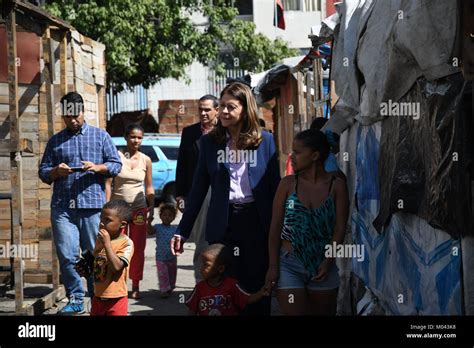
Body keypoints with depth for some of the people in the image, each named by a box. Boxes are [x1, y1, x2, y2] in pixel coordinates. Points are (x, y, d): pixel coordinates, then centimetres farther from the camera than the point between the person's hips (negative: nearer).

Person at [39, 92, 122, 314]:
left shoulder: (100, 136, 11)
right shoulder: (55, 141, 16)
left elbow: (116, 165, 6)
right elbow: (43, 172, 14)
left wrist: (96, 167, -12)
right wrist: (56, 171, -8)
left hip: (92, 205, -1)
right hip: (62, 207, 2)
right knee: (67, 256, -5)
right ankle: (75, 299, 6)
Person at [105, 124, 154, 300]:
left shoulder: (145, 160, 6)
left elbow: (149, 187, 11)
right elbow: (108, 183, -2)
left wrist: (151, 210, 6)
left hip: (139, 209, 2)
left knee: (138, 248, 3)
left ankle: (135, 287, 11)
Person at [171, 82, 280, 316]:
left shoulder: (264, 141, 1)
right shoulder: (209, 142, 4)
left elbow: (275, 185, 2)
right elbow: (199, 189, 6)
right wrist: (182, 231, 3)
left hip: (256, 221, -1)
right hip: (222, 223, 1)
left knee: (257, 287, 6)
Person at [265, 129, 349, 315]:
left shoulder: (336, 185, -3)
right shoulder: (288, 184, -2)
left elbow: (340, 227, -6)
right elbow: (275, 227, -2)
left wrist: (328, 261, -16)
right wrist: (273, 266, -8)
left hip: (322, 265, 1)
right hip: (289, 265, -1)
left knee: (324, 312, 11)